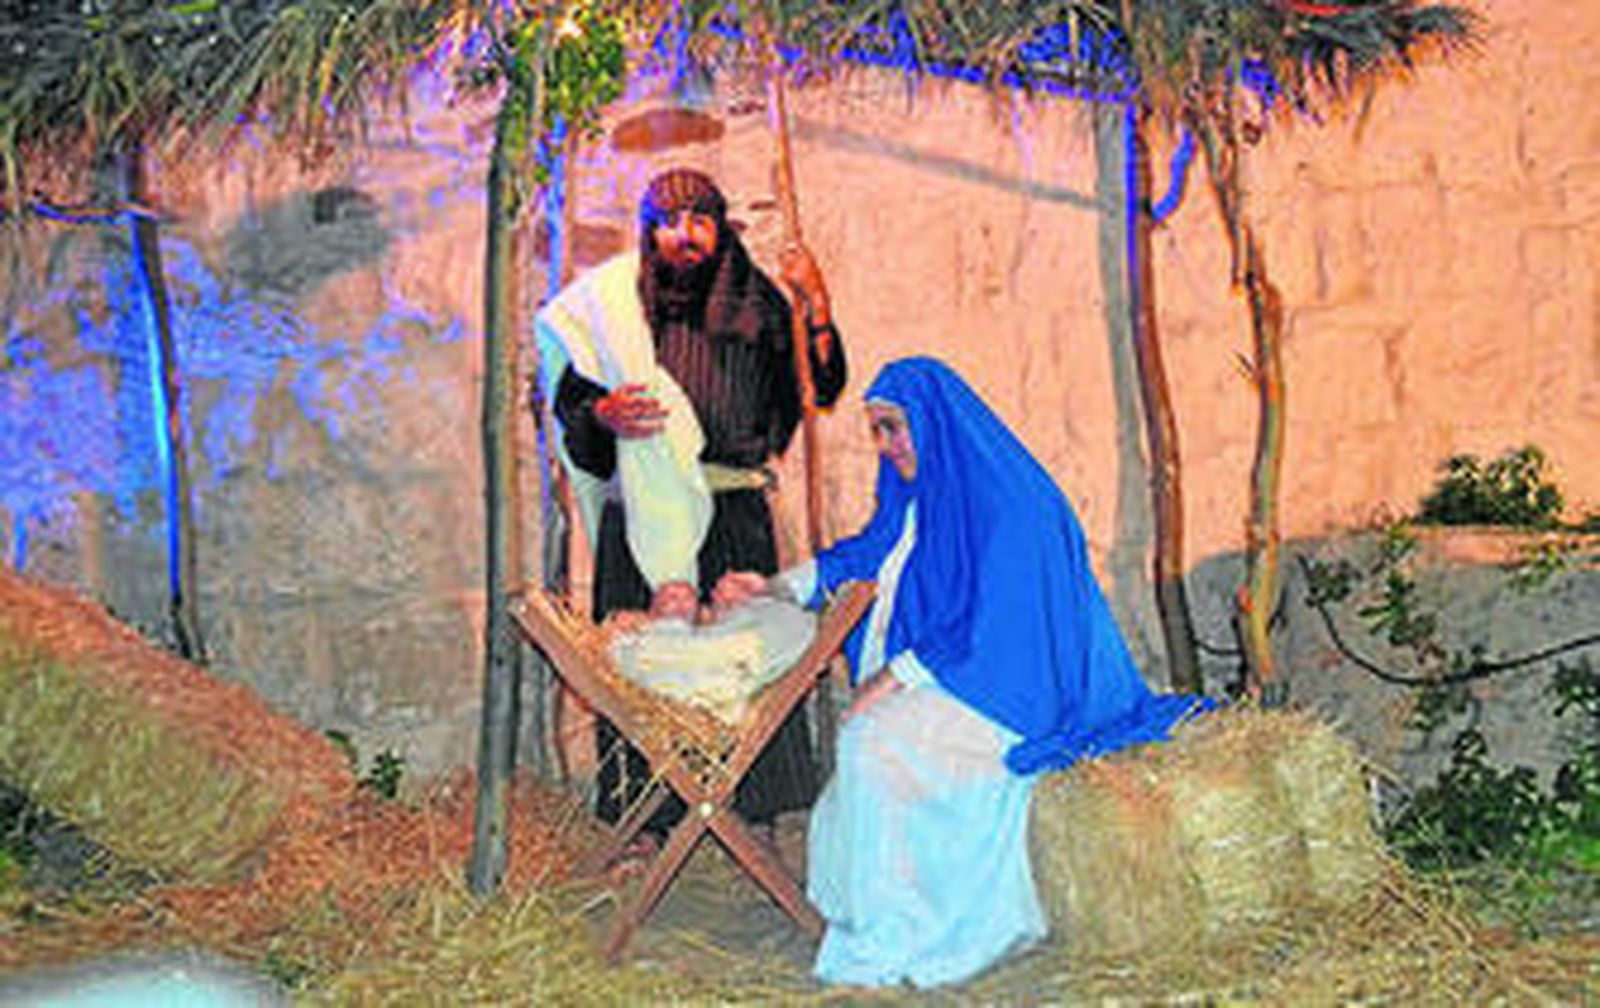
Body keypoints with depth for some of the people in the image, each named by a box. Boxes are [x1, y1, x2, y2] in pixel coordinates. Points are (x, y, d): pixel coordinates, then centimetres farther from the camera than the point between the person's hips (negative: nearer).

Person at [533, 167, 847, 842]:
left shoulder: (755, 306, 7)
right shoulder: (611, 306, 4)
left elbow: (818, 393, 1)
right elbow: (570, 406, 6)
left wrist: (818, 313, -10)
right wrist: (604, 416, -15)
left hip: (736, 517, 1)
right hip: (643, 519, -1)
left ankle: (757, 813, 7)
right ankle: (650, 827, 6)